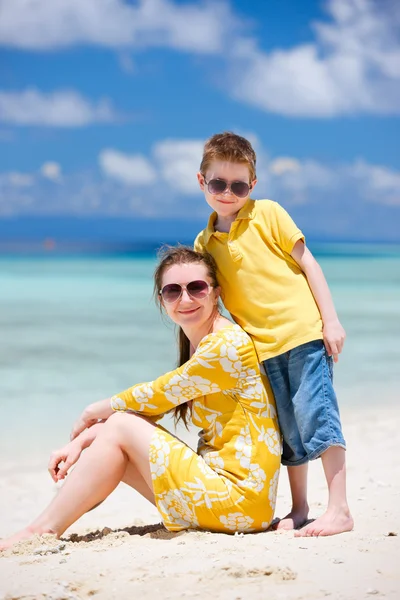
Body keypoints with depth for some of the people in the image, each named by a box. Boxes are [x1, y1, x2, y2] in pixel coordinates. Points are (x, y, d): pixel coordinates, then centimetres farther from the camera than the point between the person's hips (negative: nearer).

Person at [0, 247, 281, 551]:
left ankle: (42, 531, -4)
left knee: (119, 427, -8)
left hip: (240, 498, -9)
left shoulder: (229, 343, -14)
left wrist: (95, 411, 7)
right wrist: (82, 441, -2)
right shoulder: (197, 345, 14)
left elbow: (157, 396, -10)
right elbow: (153, 406, 11)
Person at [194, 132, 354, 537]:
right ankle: (299, 508, 21)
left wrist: (331, 320, -7)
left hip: (304, 333, -4)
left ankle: (339, 511, -5)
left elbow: (307, 263, 0)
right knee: (288, 430, 10)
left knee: (315, 415, -9)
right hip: (262, 348, 4)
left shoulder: (267, 213, 0)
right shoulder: (204, 244, 10)